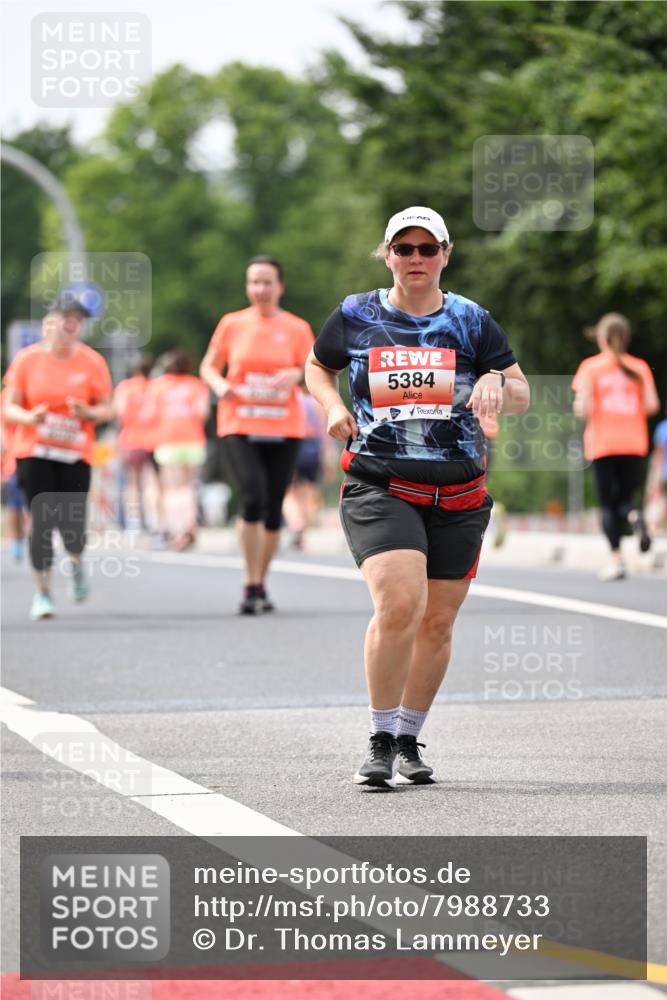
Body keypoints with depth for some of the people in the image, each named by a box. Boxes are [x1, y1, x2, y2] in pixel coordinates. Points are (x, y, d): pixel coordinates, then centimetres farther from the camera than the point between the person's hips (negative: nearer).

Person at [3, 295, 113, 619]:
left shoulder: (92, 362, 0)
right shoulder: (27, 359, -1)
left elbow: (106, 409, 5)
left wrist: (88, 413, -17)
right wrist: (30, 417, -19)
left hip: (75, 454, 0)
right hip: (33, 452, 0)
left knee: (72, 525, -8)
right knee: (42, 521, -8)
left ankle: (76, 562, 28)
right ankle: (42, 592, 6)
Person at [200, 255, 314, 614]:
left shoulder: (296, 328, 4)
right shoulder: (232, 324, 4)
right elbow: (209, 366, 10)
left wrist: (297, 374, -16)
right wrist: (220, 385, -12)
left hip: (283, 429, 1)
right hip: (239, 427, -1)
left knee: (273, 508, 4)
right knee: (252, 498, -19)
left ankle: (261, 584, 21)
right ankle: (250, 585, -11)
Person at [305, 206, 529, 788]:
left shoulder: (471, 321, 7)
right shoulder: (356, 316, 6)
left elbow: (522, 395, 8)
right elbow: (317, 368, 22)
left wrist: (496, 383, -15)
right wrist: (333, 406, 1)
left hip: (458, 497, 2)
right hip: (378, 487, -2)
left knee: (437, 624, 6)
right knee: (399, 604, -22)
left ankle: (409, 740, 25)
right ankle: (380, 741, -9)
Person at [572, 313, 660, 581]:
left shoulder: (590, 367, -1)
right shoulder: (639, 367, 5)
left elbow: (583, 408, -10)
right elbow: (652, 404, -3)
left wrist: (582, 411, 12)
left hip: (602, 444, -2)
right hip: (633, 444, 2)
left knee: (608, 505, 4)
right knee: (625, 498, 12)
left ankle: (616, 559, -8)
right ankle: (636, 516, -24)